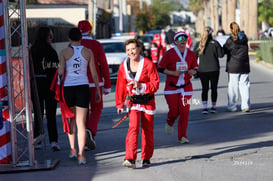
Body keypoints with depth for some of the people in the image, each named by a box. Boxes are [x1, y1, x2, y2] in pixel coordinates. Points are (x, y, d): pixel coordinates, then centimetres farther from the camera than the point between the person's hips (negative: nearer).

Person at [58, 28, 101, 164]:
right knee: (81, 122, 2)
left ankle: (72, 149, 17)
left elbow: (61, 72, -9)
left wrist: (58, 72, 15)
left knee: (71, 119, 21)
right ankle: (81, 154, -4)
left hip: (68, 88, 0)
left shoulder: (64, 52, -3)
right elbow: (94, 73, 3)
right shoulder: (88, 52, 2)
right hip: (83, 87, 0)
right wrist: (97, 90, 11)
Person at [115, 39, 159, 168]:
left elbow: (155, 84, -11)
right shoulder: (124, 66, 0)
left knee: (147, 130, 8)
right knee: (133, 127, -16)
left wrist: (140, 85, -24)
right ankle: (130, 159, -23)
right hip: (133, 101, 1)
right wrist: (120, 104, 12)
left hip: (147, 101, -1)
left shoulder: (148, 64, -10)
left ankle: (146, 158, 23)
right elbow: (121, 86, 9)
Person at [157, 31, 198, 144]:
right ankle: (170, 123, 32)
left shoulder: (190, 54, 5)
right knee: (174, 111, -5)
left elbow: (196, 68, 16)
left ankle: (182, 136, 5)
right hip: (171, 87, -3)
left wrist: (193, 71, -8)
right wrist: (173, 73, -18)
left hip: (186, 87, 3)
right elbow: (160, 68, -5)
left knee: (184, 112, -4)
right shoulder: (169, 53, -7)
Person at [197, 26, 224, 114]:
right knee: (214, 88, 11)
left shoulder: (200, 44, -3)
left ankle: (205, 107, -5)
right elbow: (221, 54, -8)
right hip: (214, 69, -1)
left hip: (202, 70, 2)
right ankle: (213, 107, 16)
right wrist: (220, 48, 8)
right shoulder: (215, 43, -10)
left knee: (204, 89, 6)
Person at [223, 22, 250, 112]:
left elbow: (224, 51, -6)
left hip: (233, 67, -4)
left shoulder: (230, 40, -11)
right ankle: (246, 106, 3)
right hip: (244, 67, 4)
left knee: (232, 87, 3)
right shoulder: (244, 38, 2)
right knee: (244, 86, 6)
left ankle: (232, 107, 7)